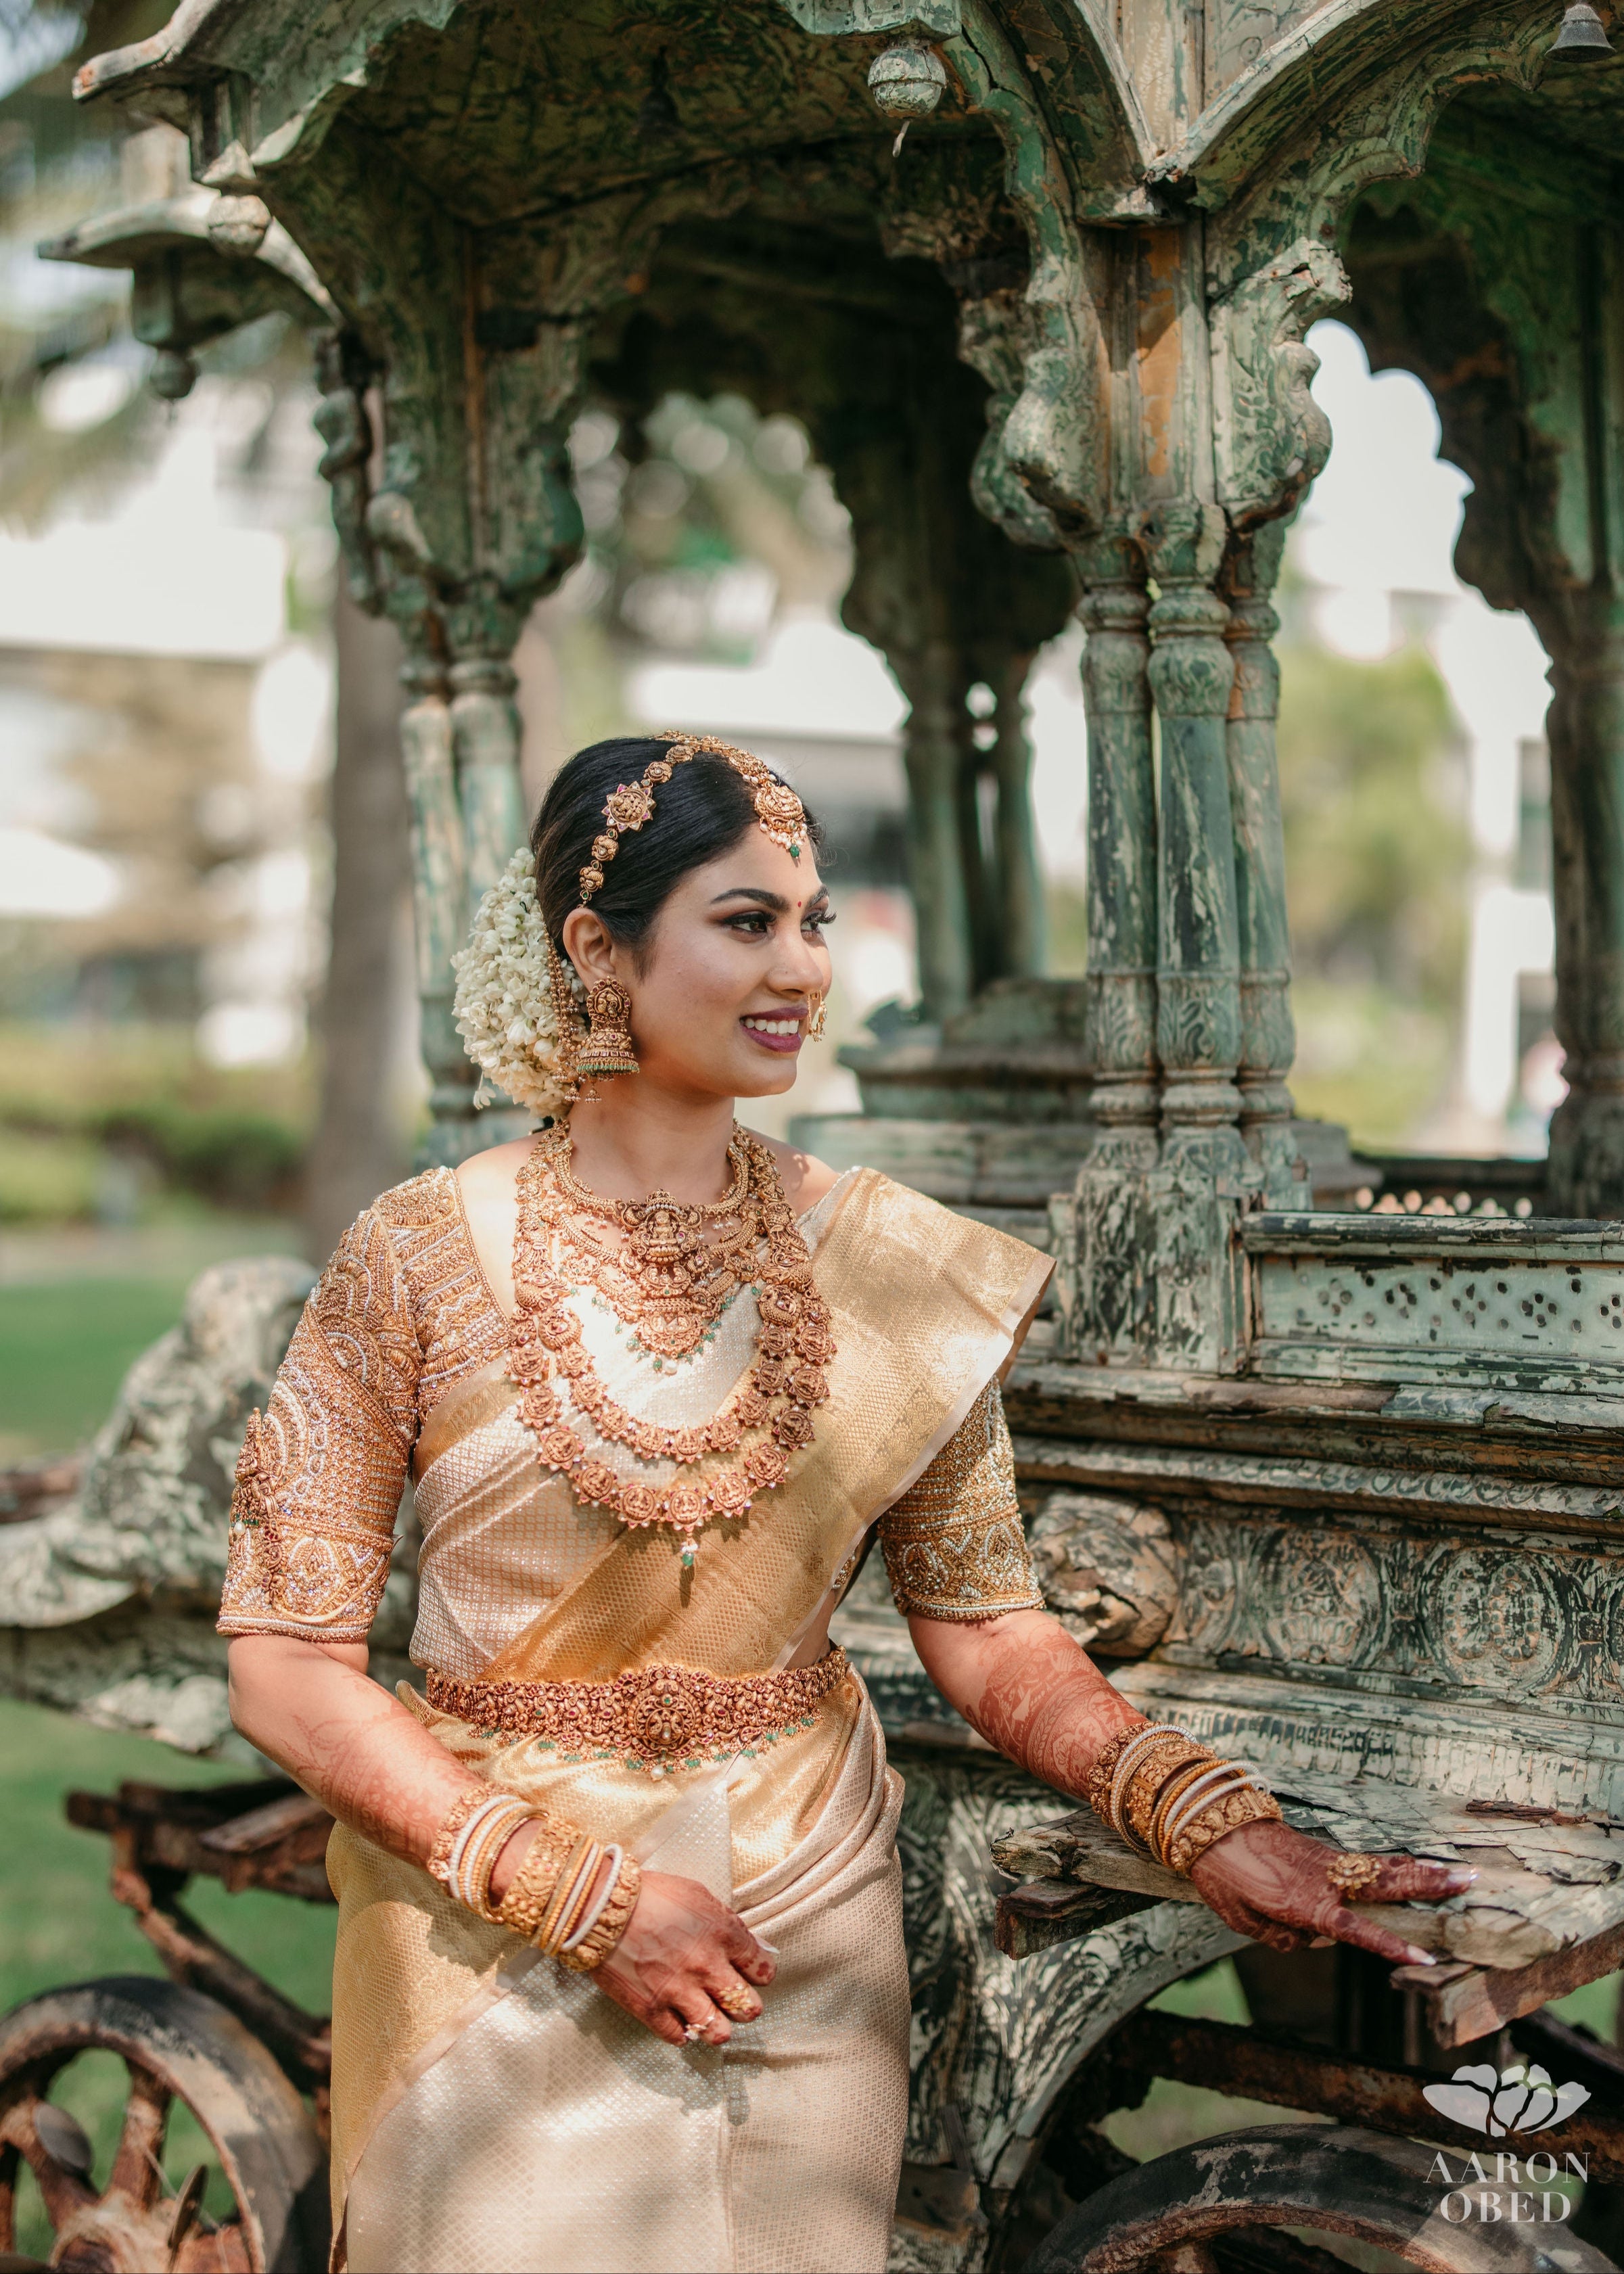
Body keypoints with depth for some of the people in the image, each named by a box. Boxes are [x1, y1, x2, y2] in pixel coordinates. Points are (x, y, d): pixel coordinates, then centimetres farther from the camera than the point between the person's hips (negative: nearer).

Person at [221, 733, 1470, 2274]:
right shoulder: (421, 1261, -11)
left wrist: (1205, 1817, -15)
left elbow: (987, 1630, -1)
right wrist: (581, 1893, -16)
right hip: (494, 1950, -2)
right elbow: (286, 1670, -10)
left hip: (806, 1954, 2)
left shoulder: (896, 1268, -4)